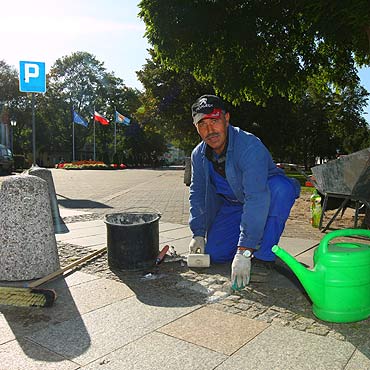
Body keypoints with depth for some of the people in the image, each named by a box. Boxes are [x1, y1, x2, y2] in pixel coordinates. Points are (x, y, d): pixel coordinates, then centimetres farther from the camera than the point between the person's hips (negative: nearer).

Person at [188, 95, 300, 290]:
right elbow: (197, 194, 2)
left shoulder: (250, 146, -33)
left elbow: (257, 198, -42)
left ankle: (264, 256, -24)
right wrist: (198, 233, -4)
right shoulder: (199, 155, -10)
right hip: (233, 204, 5)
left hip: (269, 197, -4)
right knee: (214, 253, -10)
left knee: (280, 188, -38)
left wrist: (244, 252, -46)